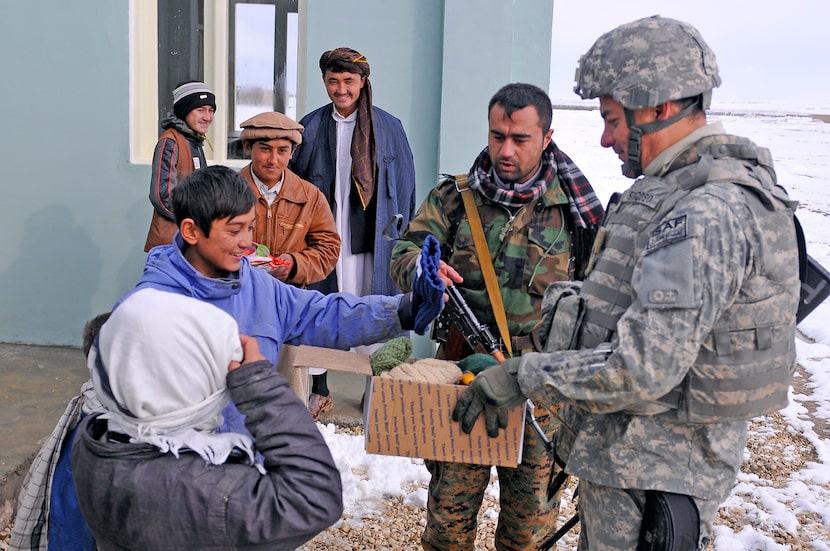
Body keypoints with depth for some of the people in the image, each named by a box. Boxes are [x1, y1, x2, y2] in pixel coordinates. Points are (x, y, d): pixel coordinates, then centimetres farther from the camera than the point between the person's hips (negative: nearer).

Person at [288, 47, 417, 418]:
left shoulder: (388, 127, 3)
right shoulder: (311, 127, 5)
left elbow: (403, 182, 6)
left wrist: (399, 233, 1)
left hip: (369, 240, -1)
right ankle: (319, 392, 20)